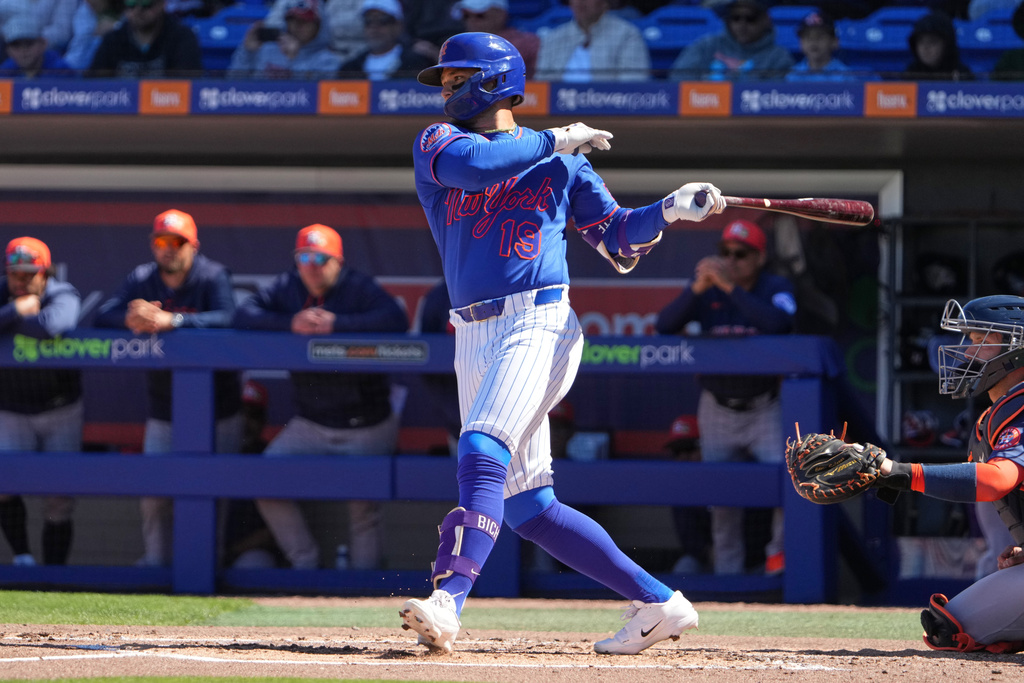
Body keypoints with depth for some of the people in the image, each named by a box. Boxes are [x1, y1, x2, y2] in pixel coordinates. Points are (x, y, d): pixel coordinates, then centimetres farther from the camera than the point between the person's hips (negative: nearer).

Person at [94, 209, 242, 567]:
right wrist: (130, 318, -28)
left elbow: (227, 318, -29)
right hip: (163, 412, 4)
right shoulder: (141, 280, 3)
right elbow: (102, 316, -5)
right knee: (152, 491, 0)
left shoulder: (213, 277, -11)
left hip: (217, 409, -4)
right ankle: (155, 561, 10)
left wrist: (171, 320, -40)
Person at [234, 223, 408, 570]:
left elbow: (396, 320, -28)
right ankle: (305, 564, 3)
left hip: (367, 428, -4)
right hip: (310, 424, 4)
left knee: (363, 508, -2)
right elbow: (244, 315, -8)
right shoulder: (287, 287, 2)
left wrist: (335, 323, -30)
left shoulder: (359, 288, -11)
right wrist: (290, 323, -23)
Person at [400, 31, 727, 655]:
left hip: (539, 325, -5)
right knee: (527, 506, 4)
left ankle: (447, 603, -44)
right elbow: (474, 162, -11)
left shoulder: (562, 160, 9)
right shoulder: (437, 145, 13)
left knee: (484, 451, -28)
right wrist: (554, 141, -3)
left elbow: (619, 239, 15)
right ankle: (658, 603, 13)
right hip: (474, 339, 5)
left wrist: (671, 209, -2)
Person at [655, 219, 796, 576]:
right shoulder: (708, 289, -1)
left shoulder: (776, 288, -8)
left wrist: (730, 287, -32)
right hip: (717, 409, 3)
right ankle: (726, 576, 15)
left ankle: (779, 550, 2)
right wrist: (697, 288, -26)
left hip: (764, 408, -3)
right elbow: (664, 326, -13)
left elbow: (777, 323, -31)